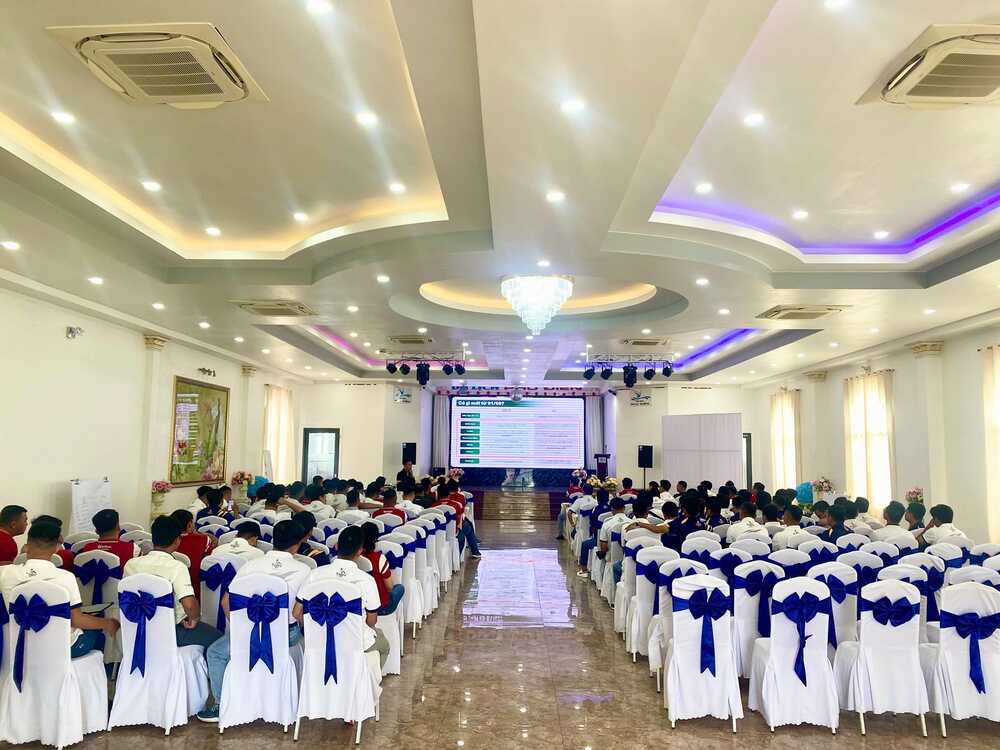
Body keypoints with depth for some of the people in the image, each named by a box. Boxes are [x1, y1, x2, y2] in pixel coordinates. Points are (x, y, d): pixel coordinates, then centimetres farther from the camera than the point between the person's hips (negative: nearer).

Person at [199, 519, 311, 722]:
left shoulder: (251, 564, -6)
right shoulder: (303, 570, -9)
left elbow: (226, 602, -1)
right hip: (287, 635, 1)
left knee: (215, 653, 26)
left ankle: (222, 706, 27)